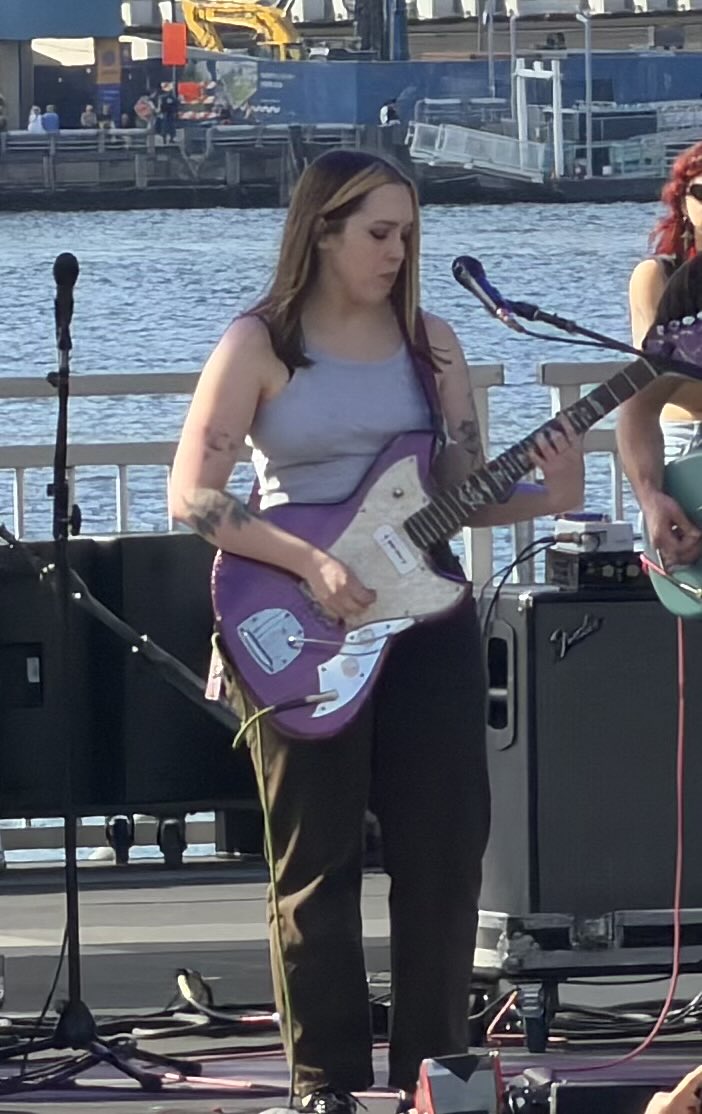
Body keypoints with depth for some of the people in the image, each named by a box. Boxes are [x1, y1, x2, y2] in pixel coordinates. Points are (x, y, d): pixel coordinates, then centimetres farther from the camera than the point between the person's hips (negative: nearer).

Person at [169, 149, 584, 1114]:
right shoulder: (261, 346, -5)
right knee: (316, 858, 1)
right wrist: (311, 564, -20)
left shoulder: (428, 341, 7)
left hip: (423, 607, 4)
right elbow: (192, 496, -10)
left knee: (445, 847, 2)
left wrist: (546, 499, -14)